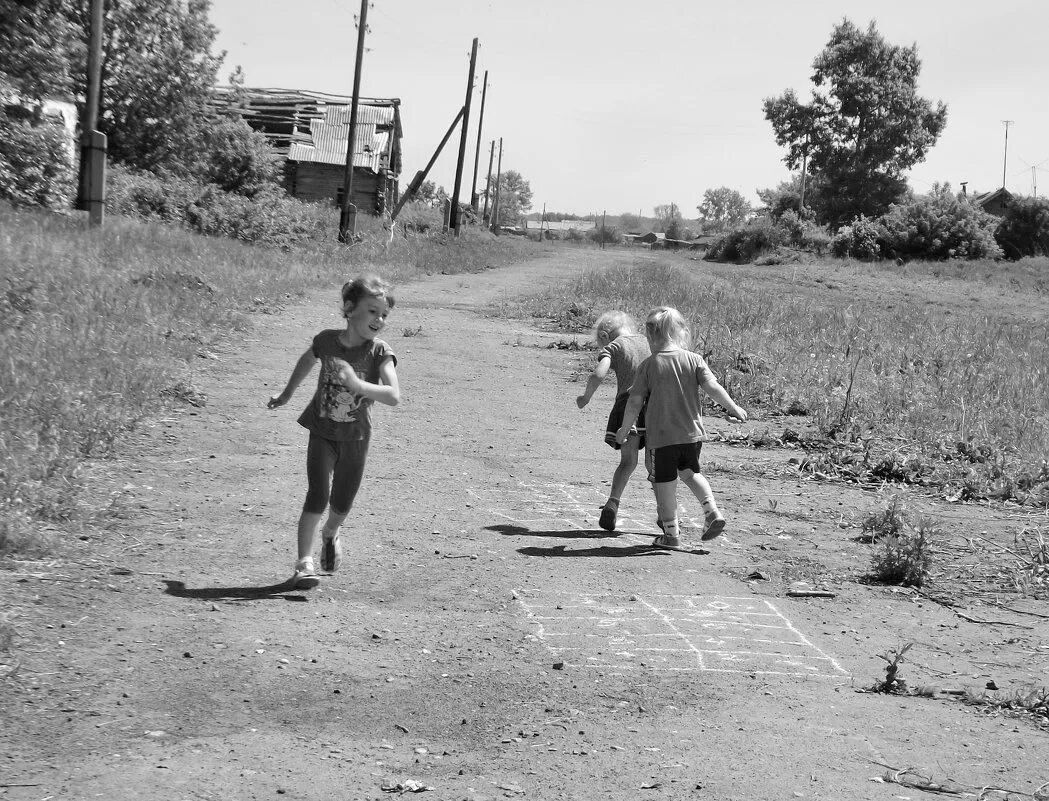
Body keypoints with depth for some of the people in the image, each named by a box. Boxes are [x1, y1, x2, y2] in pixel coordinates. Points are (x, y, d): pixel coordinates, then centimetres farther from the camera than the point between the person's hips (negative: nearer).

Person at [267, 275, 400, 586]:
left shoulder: (380, 353, -17)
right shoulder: (327, 340, -11)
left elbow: (394, 396, -28)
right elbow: (306, 361, 12)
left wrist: (357, 384, -41)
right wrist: (286, 395, 24)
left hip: (356, 436, 1)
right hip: (322, 432, -1)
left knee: (342, 503, 12)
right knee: (317, 497, -13)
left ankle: (330, 534, 46)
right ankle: (304, 563, -7)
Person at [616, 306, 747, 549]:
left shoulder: (648, 365, -6)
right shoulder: (693, 359, -2)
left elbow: (635, 402, -5)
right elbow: (713, 388, -8)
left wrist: (624, 429, 7)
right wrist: (733, 408, 6)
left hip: (662, 435, -3)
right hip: (693, 431, 4)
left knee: (665, 483, 8)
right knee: (690, 472, 25)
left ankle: (671, 534, 13)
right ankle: (712, 511, 8)